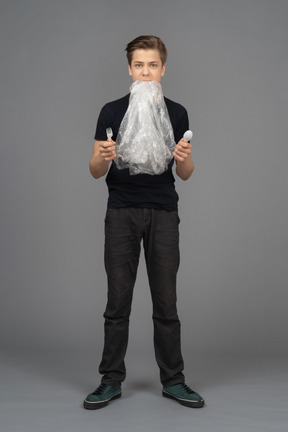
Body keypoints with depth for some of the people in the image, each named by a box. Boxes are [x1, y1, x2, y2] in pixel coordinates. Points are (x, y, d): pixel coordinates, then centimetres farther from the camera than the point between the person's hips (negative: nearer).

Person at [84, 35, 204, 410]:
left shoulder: (176, 113, 5)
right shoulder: (112, 111, 2)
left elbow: (185, 174, 5)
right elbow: (96, 171, 1)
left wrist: (184, 159, -18)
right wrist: (103, 156, -22)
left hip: (163, 214, 1)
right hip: (122, 214, 0)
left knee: (165, 301, 4)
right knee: (118, 301, 2)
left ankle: (173, 380, 16)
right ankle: (111, 380, 14)